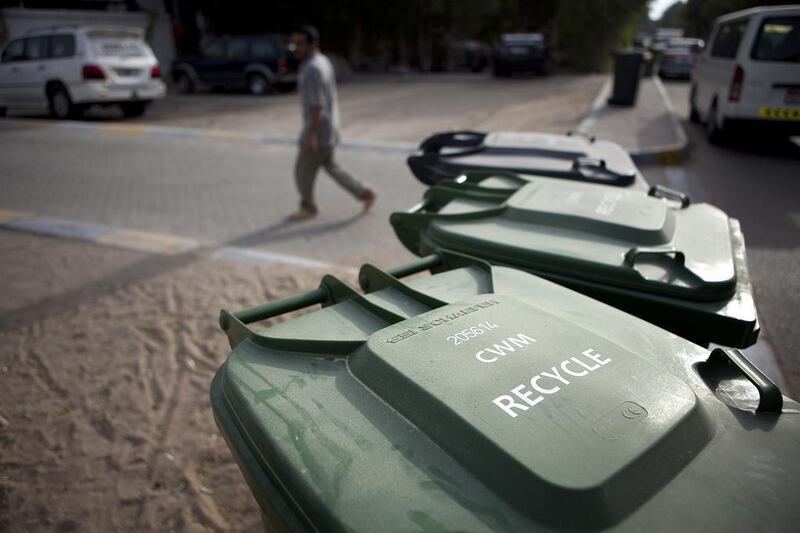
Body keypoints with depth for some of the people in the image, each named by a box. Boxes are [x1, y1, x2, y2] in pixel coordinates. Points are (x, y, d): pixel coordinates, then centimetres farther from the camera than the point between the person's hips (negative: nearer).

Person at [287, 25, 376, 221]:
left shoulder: (312, 69, -22)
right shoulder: (323, 61, 9)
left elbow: (317, 106, -25)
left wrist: (311, 135, -24)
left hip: (318, 131, -10)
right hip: (329, 129, 10)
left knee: (303, 171, 7)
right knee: (330, 166, 22)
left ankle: (308, 208, 25)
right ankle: (364, 193, 23)